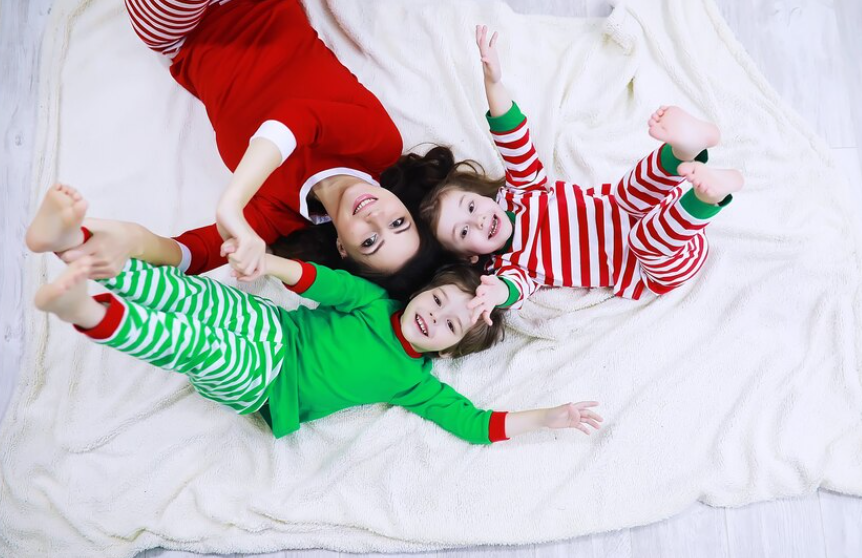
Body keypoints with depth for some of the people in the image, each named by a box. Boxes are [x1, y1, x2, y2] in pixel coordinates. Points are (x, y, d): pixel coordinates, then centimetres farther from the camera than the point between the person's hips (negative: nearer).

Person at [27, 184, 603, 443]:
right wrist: (265, 261, -20)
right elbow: (325, 281, -2)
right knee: (195, 295, -25)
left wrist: (547, 417, -15)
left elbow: (473, 422, -8)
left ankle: (87, 311, -54)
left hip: (261, 385, -3)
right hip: (271, 327, 3)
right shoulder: (378, 301, 2)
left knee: (200, 345, -34)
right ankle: (72, 239, -37)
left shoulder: (414, 381, -5)